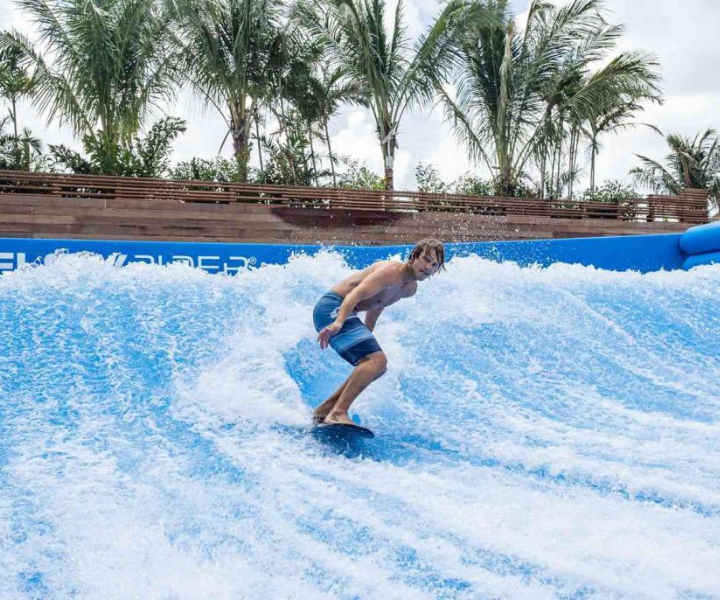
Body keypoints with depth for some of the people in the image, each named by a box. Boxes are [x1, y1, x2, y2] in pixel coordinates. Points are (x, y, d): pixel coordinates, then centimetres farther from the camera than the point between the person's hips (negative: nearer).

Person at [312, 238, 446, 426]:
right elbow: (355, 295, -31)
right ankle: (338, 413, -28)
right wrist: (338, 323, -44)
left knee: (376, 367, 15)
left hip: (342, 313, 10)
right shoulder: (391, 271, -19)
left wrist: (367, 338, 30)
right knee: (377, 359, -23)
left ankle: (323, 410, 18)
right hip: (333, 308, -10)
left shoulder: (411, 288, 12)